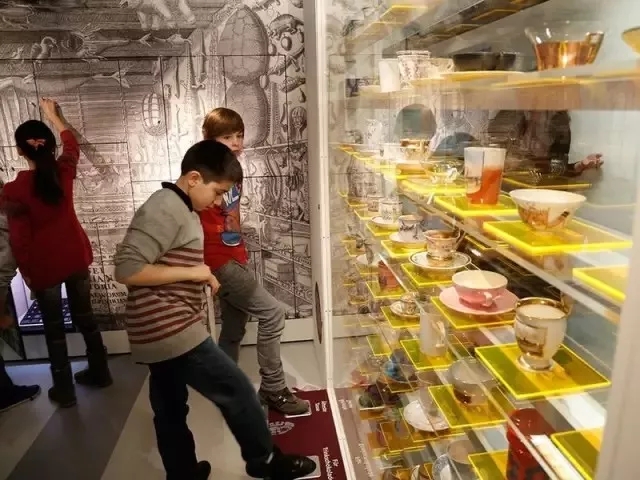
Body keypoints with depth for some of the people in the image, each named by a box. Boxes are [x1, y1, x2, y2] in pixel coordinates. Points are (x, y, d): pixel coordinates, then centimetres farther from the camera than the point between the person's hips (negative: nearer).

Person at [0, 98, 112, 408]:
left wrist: (27, 273, 0)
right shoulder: (64, 171, -5)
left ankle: (64, 391, 20)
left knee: (54, 327, 9)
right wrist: (52, 115, 30)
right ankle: (99, 373, 30)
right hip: (76, 256, 4)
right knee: (84, 316, 17)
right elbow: (71, 143, 18)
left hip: (44, 265, -4)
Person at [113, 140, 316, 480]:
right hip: (171, 331, -10)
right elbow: (126, 269, -23)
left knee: (170, 411, 20)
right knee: (237, 391, 3)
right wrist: (191, 272, -18)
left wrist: (199, 277, 8)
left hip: (164, 331, 10)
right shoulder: (165, 210, -18)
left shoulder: (180, 209, 14)